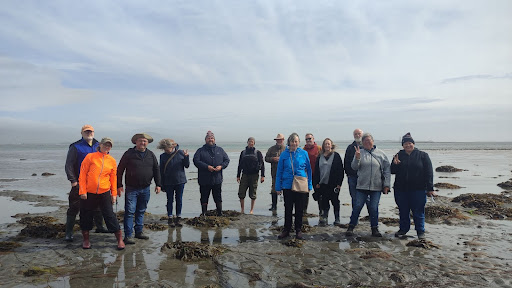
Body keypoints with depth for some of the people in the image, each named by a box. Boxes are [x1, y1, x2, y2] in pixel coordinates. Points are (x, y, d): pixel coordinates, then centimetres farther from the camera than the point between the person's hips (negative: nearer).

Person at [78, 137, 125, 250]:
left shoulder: (112, 161, 4)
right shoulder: (90, 157, -3)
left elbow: (113, 178, 11)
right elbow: (82, 174, -1)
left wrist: (114, 194, 8)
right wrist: (83, 191, -6)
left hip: (104, 193, 1)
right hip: (89, 193, 0)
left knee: (110, 215, 1)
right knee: (86, 216, 10)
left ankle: (120, 240, 9)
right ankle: (86, 240, 29)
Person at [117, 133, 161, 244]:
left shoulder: (151, 155, 7)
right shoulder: (129, 153, -5)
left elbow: (156, 170, 12)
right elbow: (120, 170, -3)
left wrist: (158, 184, 5)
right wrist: (119, 185, -7)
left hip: (145, 189, 4)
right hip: (131, 188, -4)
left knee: (141, 211, 14)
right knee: (129, 212, -4)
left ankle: (139, 232, 26)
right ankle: (128, 235, 3)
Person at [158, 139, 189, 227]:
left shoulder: (180, 153, -3)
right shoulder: (163, 156, 0)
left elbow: (187, 166, 1)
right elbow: (161, 171, 4)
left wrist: (186, 157, -17)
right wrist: (162, 185, 3)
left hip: (180, 181, 0)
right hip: (168, 182, 0)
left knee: (179, 200, 7)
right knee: (170, 200, 6)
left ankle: (178, 218, 17)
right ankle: (170, 218, 16)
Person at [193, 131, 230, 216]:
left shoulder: (220, 150, 13)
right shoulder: (200, 150, 4)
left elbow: (227, 160, 12)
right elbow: (196, 161, -8)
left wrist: (221, 166, -8)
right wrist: (207, 167, -19)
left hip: (217, 179, 2)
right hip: (204, 180, -2)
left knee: (218, 198, 8)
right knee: (204, 198, 5)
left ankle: (220, 214, 18)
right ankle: (204, 214, 16)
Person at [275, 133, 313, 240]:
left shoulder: (304, 153, -1)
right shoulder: (284, 154, -1)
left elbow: (309, 170, 5)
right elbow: (279, 171, 3)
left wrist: (309, 186, 3)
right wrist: (278, 187, 0)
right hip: (287, 186, 0)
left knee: (299, 209, 9)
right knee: (288, 209, 10)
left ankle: (298, 231, 23)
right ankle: (286, 230, 24)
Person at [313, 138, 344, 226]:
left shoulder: (336, 156, 0)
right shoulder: (319, 157, 10)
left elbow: (340, 170, -3)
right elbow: (316, 171, 11)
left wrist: (339, 183, -9)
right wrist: (316, 183, 3)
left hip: (333, 184, -3)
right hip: (323, 184, 3)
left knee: (335, 201, 5)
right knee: (324, 202, 6)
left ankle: (337, 219, 15)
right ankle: (324, 219, 13)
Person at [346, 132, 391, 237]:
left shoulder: (381, 154, 6)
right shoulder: (360, 153, 5)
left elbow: (387, 170, 7)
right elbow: (354, 167, -1)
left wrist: (386, 184, 1)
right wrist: (357, 158, -19)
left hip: (376, 186, 1)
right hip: (362, 186, 0)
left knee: (374, 208, 4)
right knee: (357, 206, 0)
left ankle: (375, 229, 17)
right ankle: (351, 227, 12)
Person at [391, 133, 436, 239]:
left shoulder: (423, 155, 2)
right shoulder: (399, 155, 8)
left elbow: (429, 173, -1)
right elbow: (392, 171, 8)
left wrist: (430, 188, -6)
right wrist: (395, 164, -14)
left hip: (418, 190, -2)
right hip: (401, 189, 3)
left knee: (418, 212, 4)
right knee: (403, 211, 12)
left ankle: (420, 231, 18)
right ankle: (403, 229, 27)